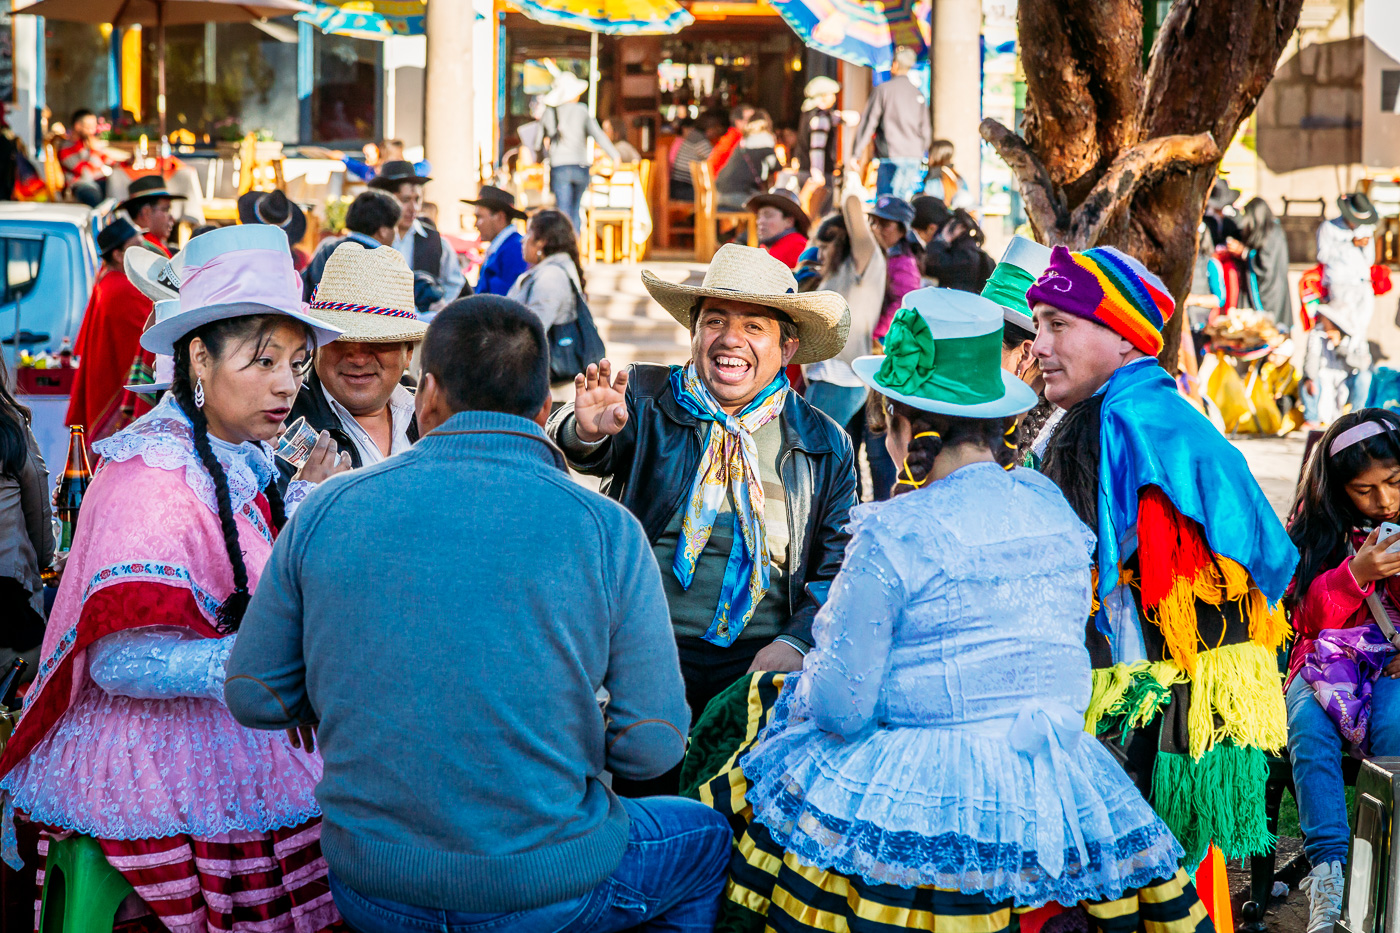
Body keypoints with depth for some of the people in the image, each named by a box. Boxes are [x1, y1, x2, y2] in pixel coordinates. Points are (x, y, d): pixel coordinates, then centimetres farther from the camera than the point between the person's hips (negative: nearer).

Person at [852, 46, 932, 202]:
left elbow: (868, 123, -3)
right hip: (914, 158, 5)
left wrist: (856, 153, 1)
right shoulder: (919, 95, 11)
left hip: (891, 156, -5)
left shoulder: (882, 90, -3)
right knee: (904, 199, 10)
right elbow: (926, 131, 14)